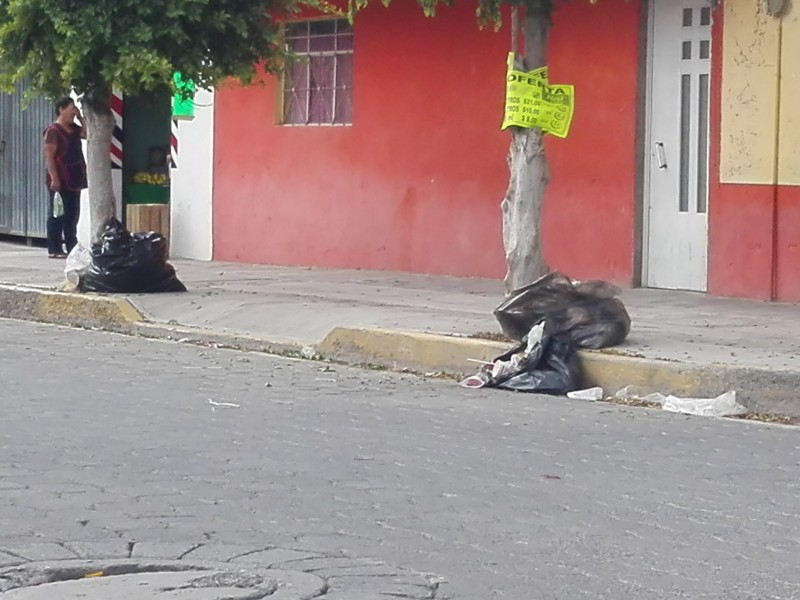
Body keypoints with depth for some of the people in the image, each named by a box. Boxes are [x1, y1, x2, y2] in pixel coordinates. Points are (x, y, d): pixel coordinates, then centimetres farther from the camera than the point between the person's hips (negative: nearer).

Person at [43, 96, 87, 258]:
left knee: (72, 215, 11)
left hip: (73, 180, 8)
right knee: (57, 215, -5)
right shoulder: (53, 131, -11)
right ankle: (54, 249, -3)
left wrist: (80, 117, 5)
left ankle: (72, 247, 16)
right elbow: (49, 157, -16)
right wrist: (54, 178, -22)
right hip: (60, 181, -8)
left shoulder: (73, 129, 14)